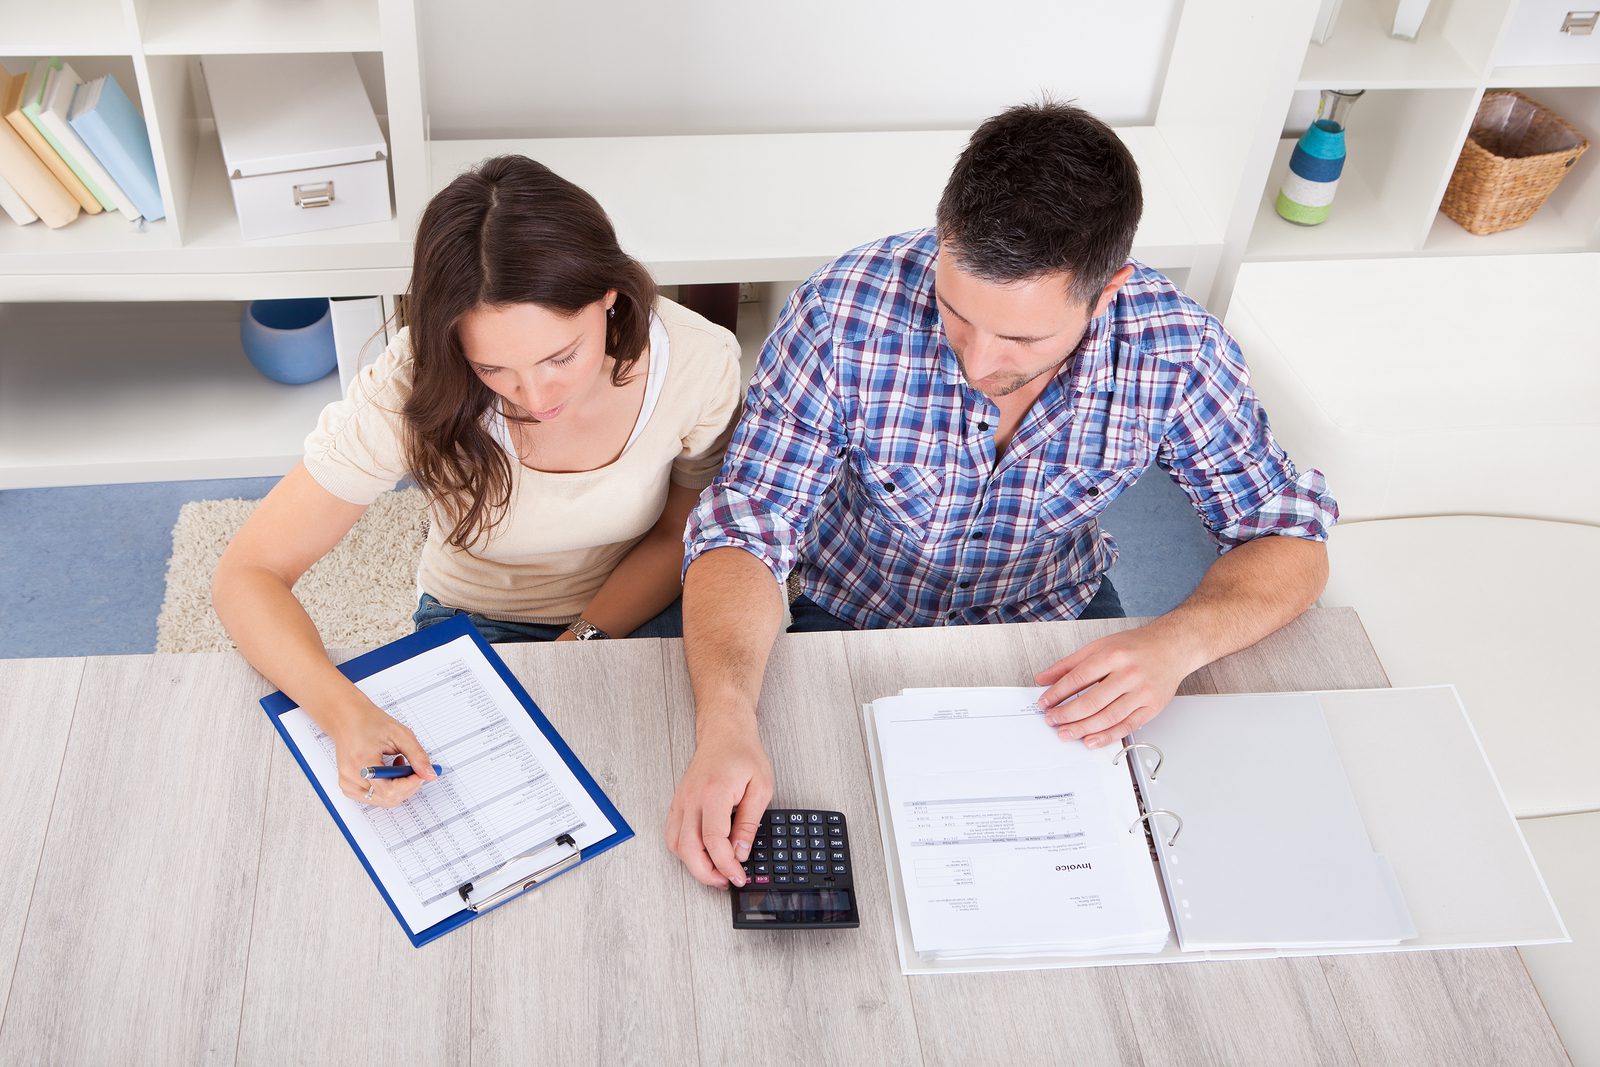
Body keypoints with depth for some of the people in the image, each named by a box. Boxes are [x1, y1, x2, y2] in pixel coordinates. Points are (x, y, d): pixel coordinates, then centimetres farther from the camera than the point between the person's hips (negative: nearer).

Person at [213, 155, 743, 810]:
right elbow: (248, 575, -25)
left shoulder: (697, 362, -25)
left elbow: (678, 534, -6)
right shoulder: (413, 391, -30)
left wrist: (582, 645, -21)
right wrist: (344, 712, -43)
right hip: (474, 627, -2)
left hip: (635, 611, 3)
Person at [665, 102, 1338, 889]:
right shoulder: (843, 316, -30)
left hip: (1057, 618, 2)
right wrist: (724, 727, -46)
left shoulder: (1174, 348, -24)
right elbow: (745, 532, -27)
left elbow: (1289, 541, -13)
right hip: (857, 622, -2)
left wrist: (1178, 642, -35)